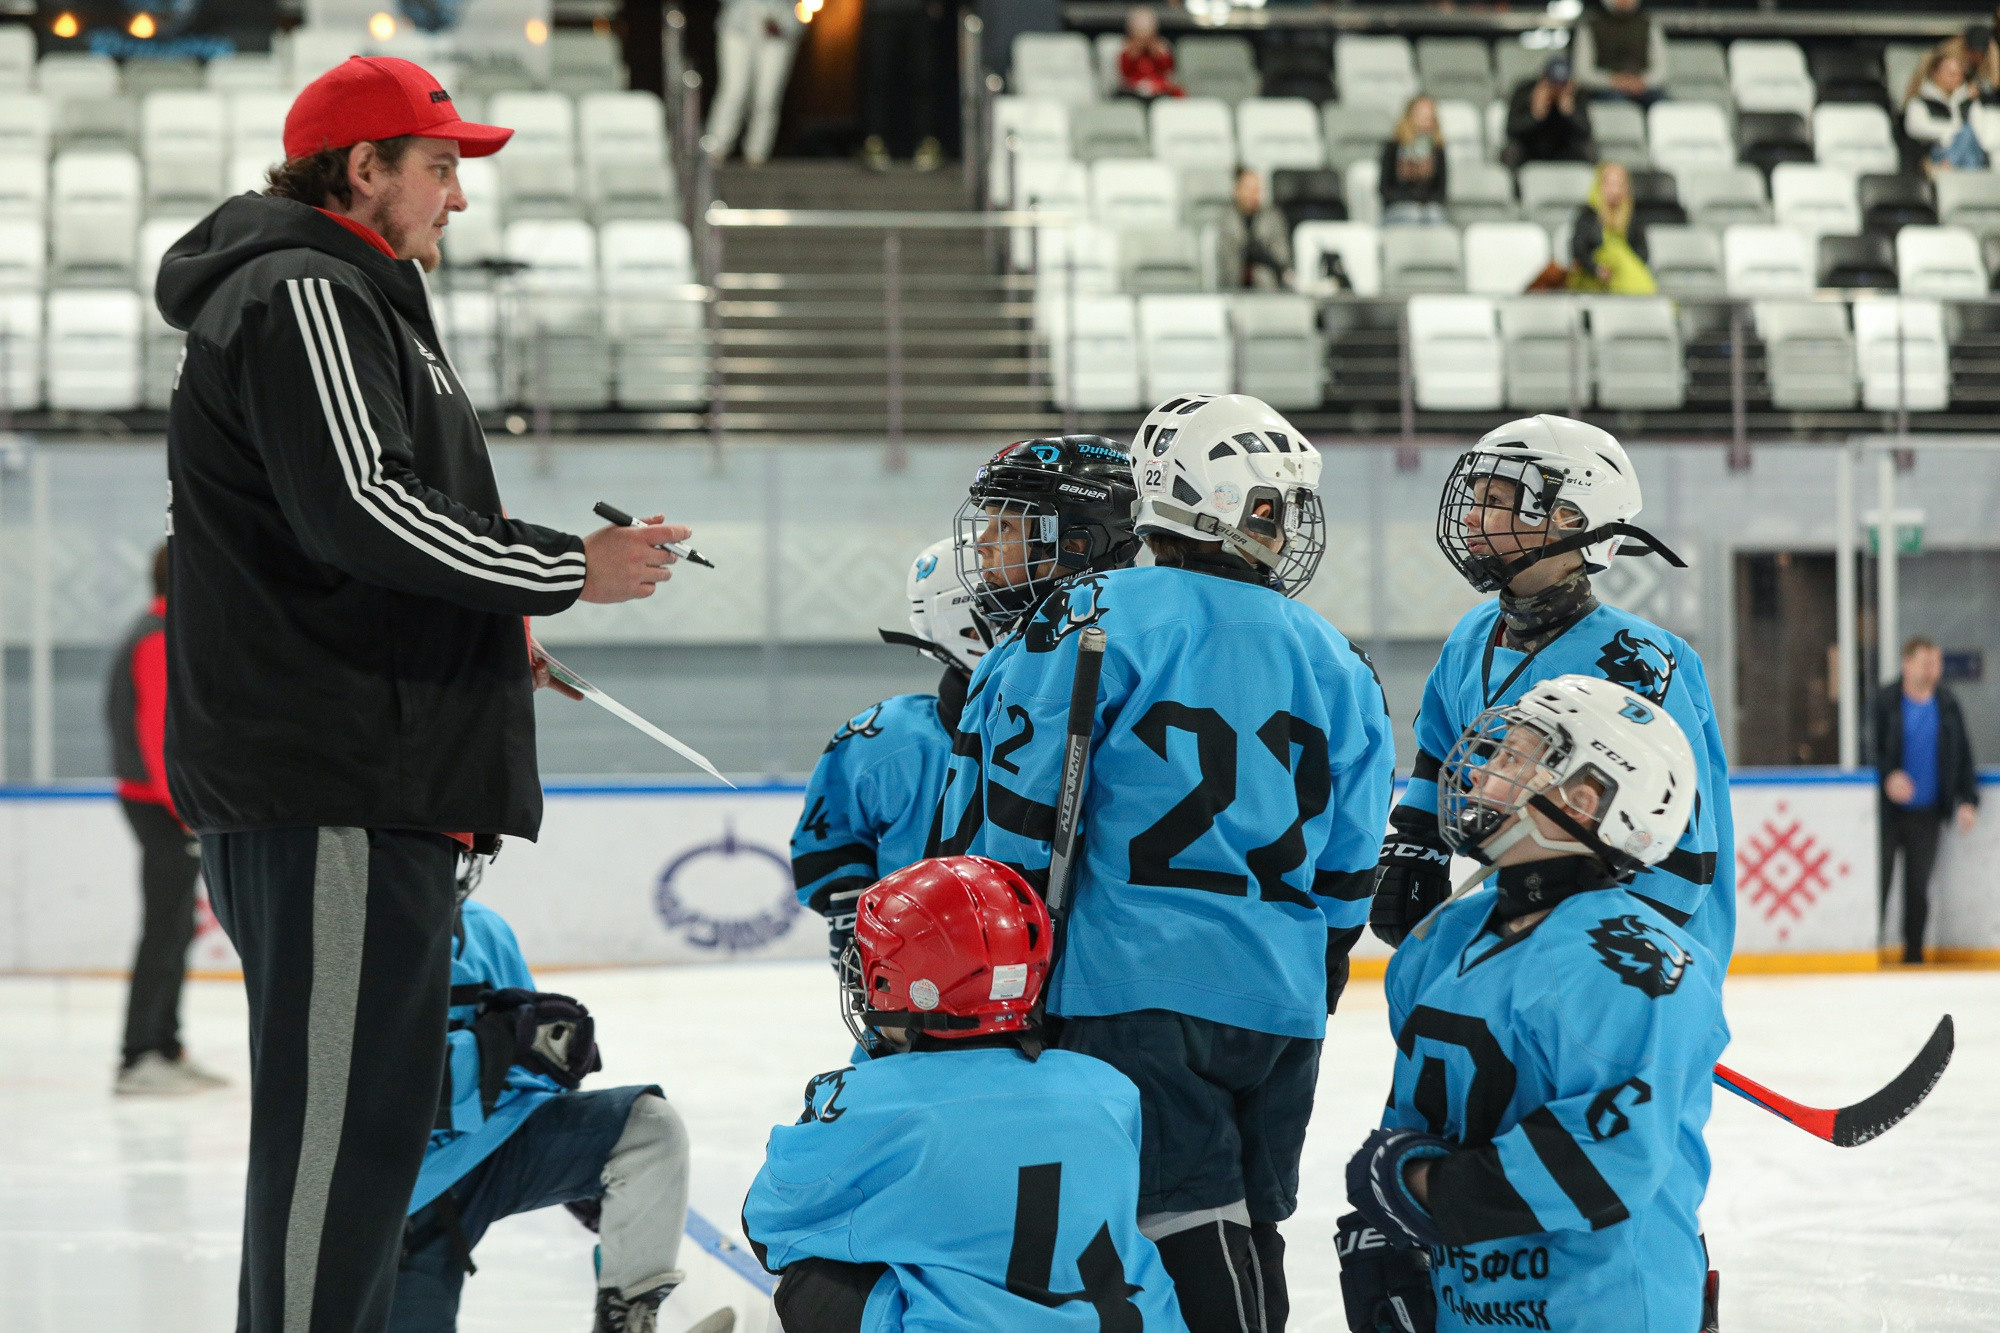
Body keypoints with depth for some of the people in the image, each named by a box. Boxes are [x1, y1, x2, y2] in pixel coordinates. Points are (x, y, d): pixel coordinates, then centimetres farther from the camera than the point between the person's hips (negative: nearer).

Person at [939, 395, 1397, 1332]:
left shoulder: (1103, 617, -6)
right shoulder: (1336, 662, 9)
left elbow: (1013, 804, -9)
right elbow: (1349, 865, 14)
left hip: (1138, 981, -5)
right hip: (1282, 998, 5)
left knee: (1190, 1225, -7)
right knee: (1248, 1226, 15)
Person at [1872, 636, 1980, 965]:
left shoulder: (1948, 706, 6)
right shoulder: (1885, 702, -6)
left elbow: (1962, 756, 9)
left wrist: (1968, 800, 0)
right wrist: (1886, 777, -23)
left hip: (1927, 814, 3)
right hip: (1887, 811, -3)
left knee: (1918, 888, 8)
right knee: (1878, 885, -2)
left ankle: (1914, 953, 16)